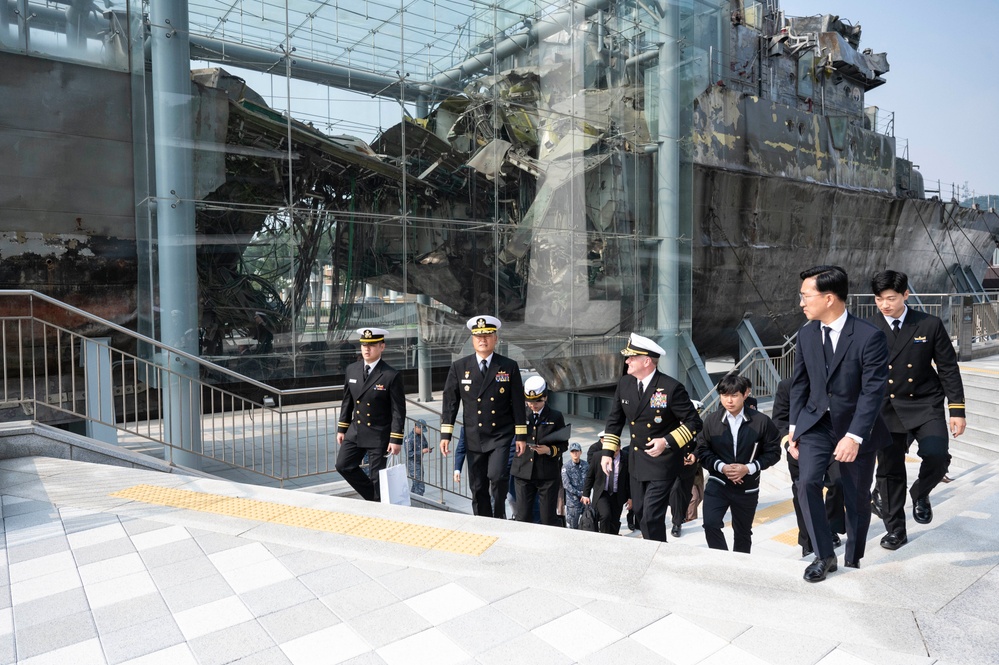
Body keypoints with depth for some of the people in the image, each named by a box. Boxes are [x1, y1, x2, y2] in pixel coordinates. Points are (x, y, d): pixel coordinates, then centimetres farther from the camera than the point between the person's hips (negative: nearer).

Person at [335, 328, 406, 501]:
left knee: (377, 477, 2)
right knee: (343, 466, 3)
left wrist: (396, 440, -16)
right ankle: (371, 496, 22)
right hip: (355, 432, 6)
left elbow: (399, 410, -13)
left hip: (379, 435, -5)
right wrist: (341, 429, 11)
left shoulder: (392, 376, -15)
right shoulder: (351, 370, 2)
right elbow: (347, 402, 12)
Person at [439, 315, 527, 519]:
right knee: (478, 487, 7)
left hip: (501, 436, -2)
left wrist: (521, 435, 0)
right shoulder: (459, 367, 3)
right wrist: (445, 434, -1)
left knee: (497, 476, -19)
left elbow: (518, 403, 2)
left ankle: (499, 516, 6)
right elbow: (449, 402, 4)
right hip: (474, 439, 2)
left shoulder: (509, 366, 0)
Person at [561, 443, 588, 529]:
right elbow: (566, 485, -9)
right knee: (572, 526, 0)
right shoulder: (566, 468, -6)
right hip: (572, 500, -3)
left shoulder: (586, 465, 4)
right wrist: (580, 494, -12)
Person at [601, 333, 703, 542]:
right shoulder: (624, 384, -2)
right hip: (636, 459, 6)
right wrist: (607, 452, 2)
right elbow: (615, 420, 9)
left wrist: (668, 442, -24)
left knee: (651, 516, -8)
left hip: (663, 460, -6)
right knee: (638, 511, 16)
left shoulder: (671, 388, -20)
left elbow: (694, 422, -14)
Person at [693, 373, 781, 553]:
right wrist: (722, 467, -17)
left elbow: (773, 452, -4)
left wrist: (748, 468, -16)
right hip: (717, 483, 0)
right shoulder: (711, 420, -5)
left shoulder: (761, 421, -9)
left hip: (747, 487, 0)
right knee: (711, 524, -19)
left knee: (743, 533, 16)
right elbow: (702, 450, -1)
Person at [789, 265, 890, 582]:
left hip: (856, 427, -3)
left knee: (857, 499, 9)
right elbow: (800, 384, 5)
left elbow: (873, 391, -19)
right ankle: (824, 556, 0)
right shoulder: (806, 333, -2)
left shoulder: (870, 336, -17)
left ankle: (853, 562, 31)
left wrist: (854, 437, -25)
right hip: (816, 423, 3)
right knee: (807, 482, -17)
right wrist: (794, 428, 2)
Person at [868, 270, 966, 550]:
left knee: (937, 457, -22)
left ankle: (920, 494, 13)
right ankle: (895, 530, 24)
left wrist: (957, 410, -3)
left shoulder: (930, 325, -3)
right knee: (889, 472, 6)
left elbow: (948, 369, 1)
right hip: (886, 409, 1)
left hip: (925, 406, -1)